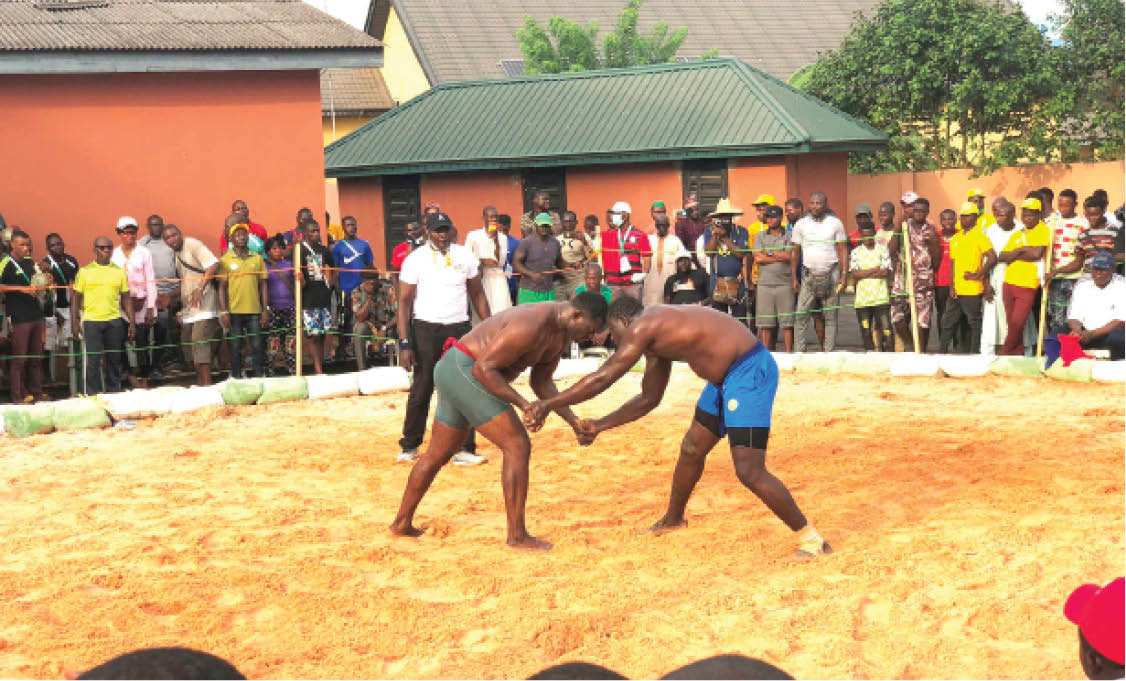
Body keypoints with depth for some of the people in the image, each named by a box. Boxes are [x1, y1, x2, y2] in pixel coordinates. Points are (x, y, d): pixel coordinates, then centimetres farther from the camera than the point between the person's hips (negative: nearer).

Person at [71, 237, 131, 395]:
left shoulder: (119, 271, 10)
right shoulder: (85, 271, 3)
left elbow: (125, 299, 13)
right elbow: (76, 298, 5)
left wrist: (131, 321, 7)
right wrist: (74, 322, -2)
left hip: (114, 321, 2)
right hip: (91, 321, -2)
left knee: (114, 360, 7)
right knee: (92, 361, -4)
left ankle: (113, 392, 17)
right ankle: (92, 394, 2)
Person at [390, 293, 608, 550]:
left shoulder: (564, 332, 6)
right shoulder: (531, 326, -25)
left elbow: (541, 381, 14)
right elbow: (483, 368, -25)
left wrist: (574, 421, 6)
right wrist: (523, 404, -26)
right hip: (464, 371, -11)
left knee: (437, 455, 21)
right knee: (517, 446, -11)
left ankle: (402, 523, 34)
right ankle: (517, 535, -7)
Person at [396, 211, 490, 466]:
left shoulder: (464, 256, 4)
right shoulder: (416, 259, -4)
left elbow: (477, 294, 12)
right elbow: (404, 302, -4)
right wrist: (405, 343, -11)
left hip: (459, 328, 2)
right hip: (426, 330, -2)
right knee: (421, 391, 4)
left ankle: (464, 449, 4)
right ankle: (410, 447, 18)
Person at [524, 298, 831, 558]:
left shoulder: (643, 326, -14)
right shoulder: (657, 336, 16)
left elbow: (602, 379, -15)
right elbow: (648, 398, 25)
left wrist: (547, 404, -8)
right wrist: (600, 425, 23)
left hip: (749, 372, -11)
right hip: (726, 377, 11)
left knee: (749, 471, -15)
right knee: (692, 450, 22)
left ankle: (809, 538, -5)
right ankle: (673, 520, 44)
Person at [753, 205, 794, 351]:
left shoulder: (788, 236, 7)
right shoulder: (760, 236, 13)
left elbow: (790, 256, -6)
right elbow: (758, 258, 0)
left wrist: (769, 253, -1)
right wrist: (780, 257, -2)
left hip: (784, 283, -2)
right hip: (764, 283, 2)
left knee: (787, 322, -3)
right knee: (765, 323, 1)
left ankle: (788, 353, 1)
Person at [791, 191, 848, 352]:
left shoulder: (835, 223, 4)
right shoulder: (801, 224, 6)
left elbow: (842, 251, 3)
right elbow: (795, 253, 8)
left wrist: (844, 275, -5)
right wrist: (793, 278, 3)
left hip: (831, 274, -1)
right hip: (808, 275, 1)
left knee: (830, 317, 1)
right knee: (801, 316, -6)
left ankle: (829, 351, 6)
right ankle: (798, 352, -5)